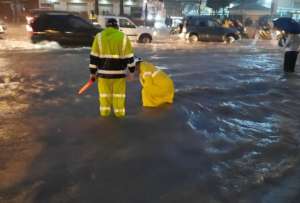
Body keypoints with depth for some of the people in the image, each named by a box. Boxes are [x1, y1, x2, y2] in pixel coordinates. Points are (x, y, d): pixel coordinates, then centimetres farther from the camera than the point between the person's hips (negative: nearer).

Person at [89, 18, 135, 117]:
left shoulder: (99, 37, 2)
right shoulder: (123, 37, 1)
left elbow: (94, 56, 0)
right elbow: (129, 56, 1)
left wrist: (93, 71, 5)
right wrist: (131, 70, 9)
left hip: (104, 70, 1)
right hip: (119, 70, 0)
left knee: (105, 91, 12)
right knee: (118, 92, 11)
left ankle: (105, 111, 17)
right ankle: (119, 111, 15)